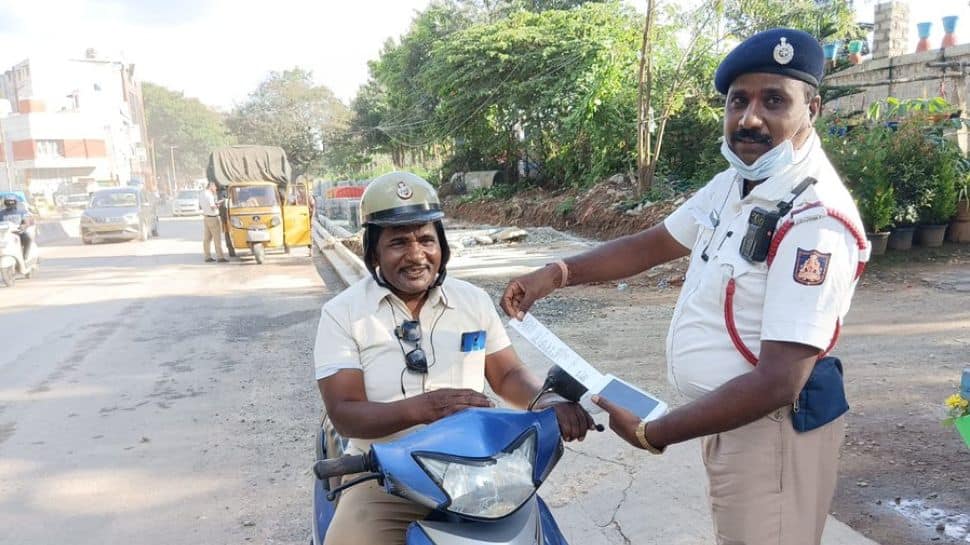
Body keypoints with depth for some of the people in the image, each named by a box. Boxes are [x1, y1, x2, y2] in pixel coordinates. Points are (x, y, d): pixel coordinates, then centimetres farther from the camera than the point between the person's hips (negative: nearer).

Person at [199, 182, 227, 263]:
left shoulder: (201, 195, 10)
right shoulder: (209, 195, -19)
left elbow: (200, 207, 19)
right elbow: (213, 207, -26)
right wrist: (218, 203, -6)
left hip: (205, 218, 9)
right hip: (213, 218, -9)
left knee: (207, 238, 9)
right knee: (217, 238, -5)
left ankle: (208, 257, 11)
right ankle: (221, 257, -5)